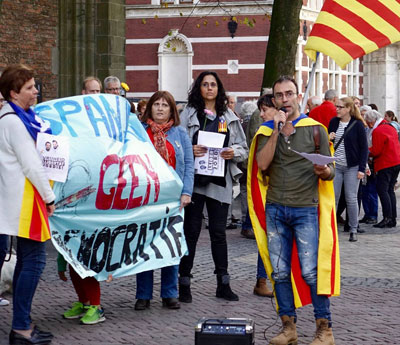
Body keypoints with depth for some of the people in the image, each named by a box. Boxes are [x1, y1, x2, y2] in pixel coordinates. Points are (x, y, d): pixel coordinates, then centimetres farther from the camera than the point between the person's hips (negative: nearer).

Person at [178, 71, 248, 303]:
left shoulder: (229, 117, 13)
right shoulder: (189, 114, 5)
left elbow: (244, 148, 14)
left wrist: (233, 152, -7)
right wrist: (189, 151, -19)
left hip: (220, 181, 2)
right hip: (194, 179, -2)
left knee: (219, 232, 6)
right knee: (191, 231, -2)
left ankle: (223, 284, 11)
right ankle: (184, 284, 3)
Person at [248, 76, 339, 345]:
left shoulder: (315, 129, 3)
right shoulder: (267, 132, 10)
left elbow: (330, 171, 3)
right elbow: (262, 164, -6)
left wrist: (325, 171, -20)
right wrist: (276, 131, -11)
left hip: (306, 209, -3)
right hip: (275, 209, 3)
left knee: (311, 271, -9)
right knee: (279, 271, 5)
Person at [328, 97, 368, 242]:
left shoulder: (358, 125, -5)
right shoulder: (334, 122, 6)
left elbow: (364, 147, -4)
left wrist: (362, 168, -9)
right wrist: (328, 138, -7)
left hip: (352, 167, -3)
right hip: (335, 165, 3)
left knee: (351, 199, -1)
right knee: (332, 197, 1)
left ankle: (353, 230, 8)